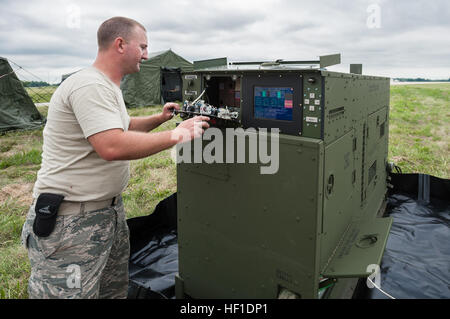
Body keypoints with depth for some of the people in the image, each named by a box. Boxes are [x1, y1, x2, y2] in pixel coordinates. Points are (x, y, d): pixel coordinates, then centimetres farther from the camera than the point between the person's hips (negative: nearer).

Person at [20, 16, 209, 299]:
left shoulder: (106, 87, 14)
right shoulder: (90, 86, -20)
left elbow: (122, 128, 26)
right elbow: (112, 146, -32)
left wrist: (159, 119, 13)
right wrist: (176, 135, -24)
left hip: (110, 209, 10)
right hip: (71, 221, -10)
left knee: (116, 289, 19)